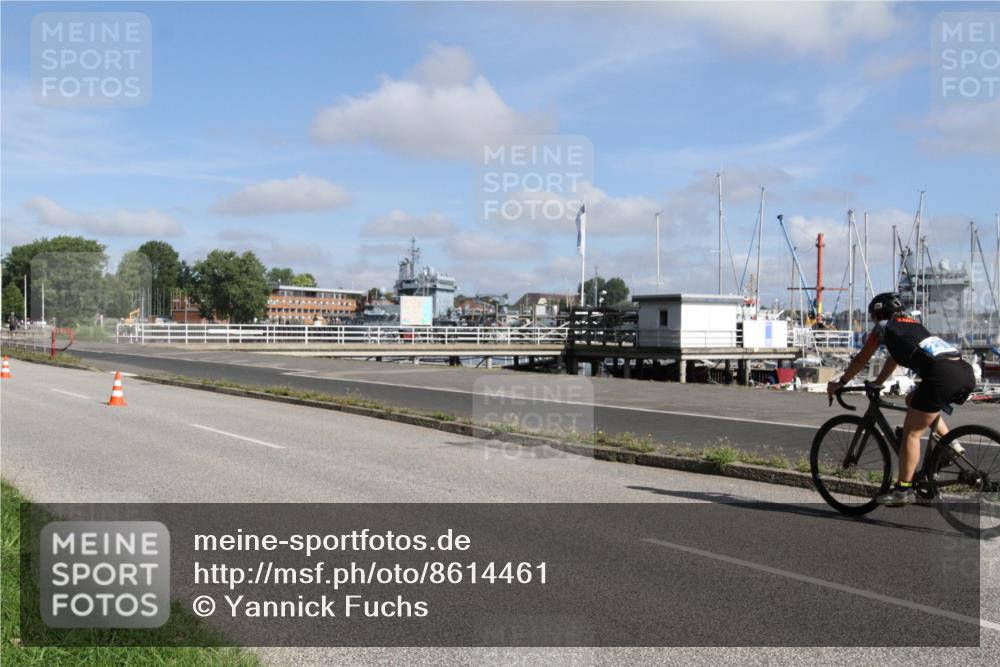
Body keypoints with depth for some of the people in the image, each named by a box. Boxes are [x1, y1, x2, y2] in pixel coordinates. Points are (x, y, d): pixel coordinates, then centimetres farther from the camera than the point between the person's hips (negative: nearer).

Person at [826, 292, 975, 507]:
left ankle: (904, 489, 1)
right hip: (966, 371, 8)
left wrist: (840, 383, 32)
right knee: (913, 400, 32)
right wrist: (877, 383, 53)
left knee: (911, 433, 1)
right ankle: (952, 445, 23)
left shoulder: (884, 326, 14)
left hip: (942, 375, -8)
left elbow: (861, 359, 21)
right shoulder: (911, 323, 33)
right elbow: (895, 357, 45)